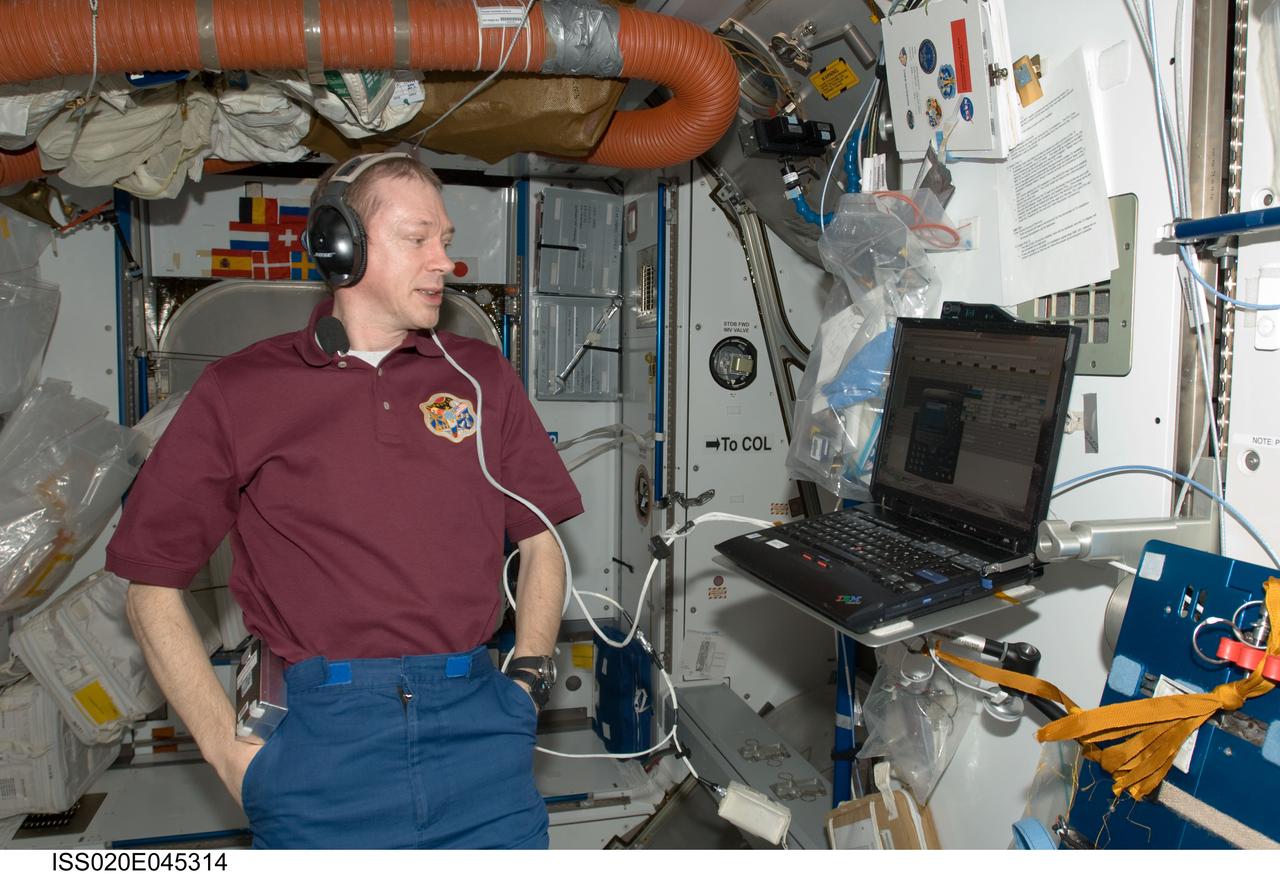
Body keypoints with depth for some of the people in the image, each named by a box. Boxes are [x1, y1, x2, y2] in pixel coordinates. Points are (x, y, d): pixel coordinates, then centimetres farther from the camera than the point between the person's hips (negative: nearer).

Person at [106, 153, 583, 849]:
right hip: (320, 735, -1)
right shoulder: (238, 391, 3)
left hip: (477, 732, 2)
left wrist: (525, 680, 3)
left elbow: (541, 545, 13)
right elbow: (153, 588, 5)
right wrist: (230, 751, -1)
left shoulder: (480, 375, 9)